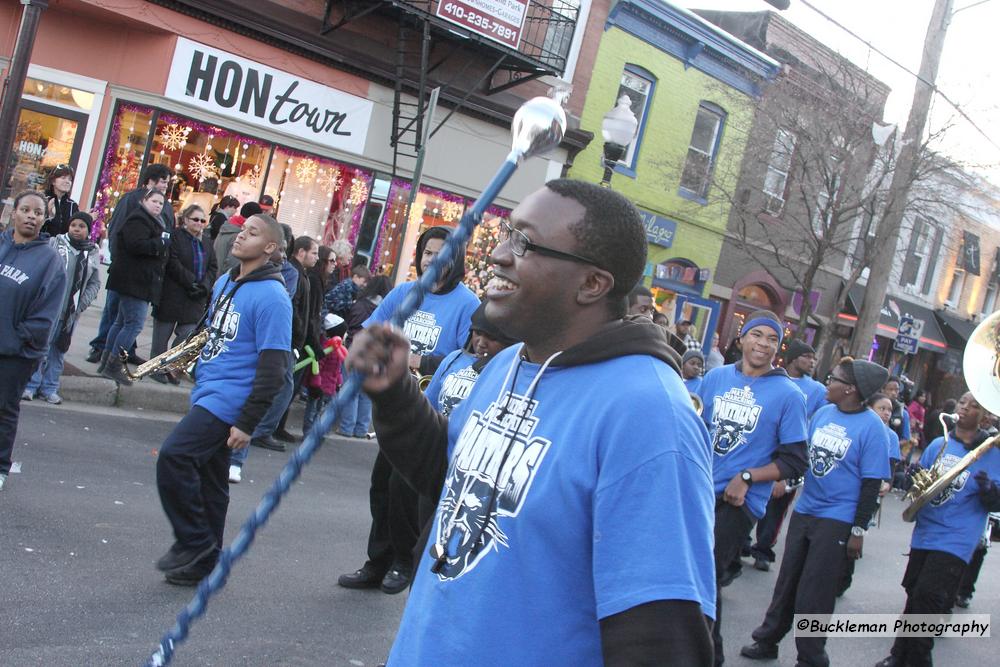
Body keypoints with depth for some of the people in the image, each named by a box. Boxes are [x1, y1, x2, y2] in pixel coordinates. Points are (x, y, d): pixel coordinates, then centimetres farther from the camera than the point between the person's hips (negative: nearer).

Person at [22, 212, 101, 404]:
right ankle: (30, 385, 9)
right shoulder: (55, 243, 0)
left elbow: (95, 283, 8)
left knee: (59, 349, 10)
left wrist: (82, 304, -3)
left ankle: (49, 388, 19)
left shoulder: (93, 253, 7)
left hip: (71, 311, 3)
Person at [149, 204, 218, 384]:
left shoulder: (206, 241, 13)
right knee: (162, 334, 5)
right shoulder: (176, 236, -4)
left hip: (196, 298, 5)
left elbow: (213, 267, 9)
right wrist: (191, 282, -16)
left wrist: (204, 285, -8)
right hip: (172, 294, -5)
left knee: (188, 335, -1)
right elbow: (173, 263, -13)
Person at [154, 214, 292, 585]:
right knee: (210, 481, 14)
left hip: (230, 400, -9)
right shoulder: (224, 282, 12)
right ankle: (203, 563, 24)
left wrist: (247, 423, -19)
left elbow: (272, 367, -18)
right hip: (207, 394, 9)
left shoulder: (271, 297, -15)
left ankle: (193, 540, -4)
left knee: (173, 456, -20)